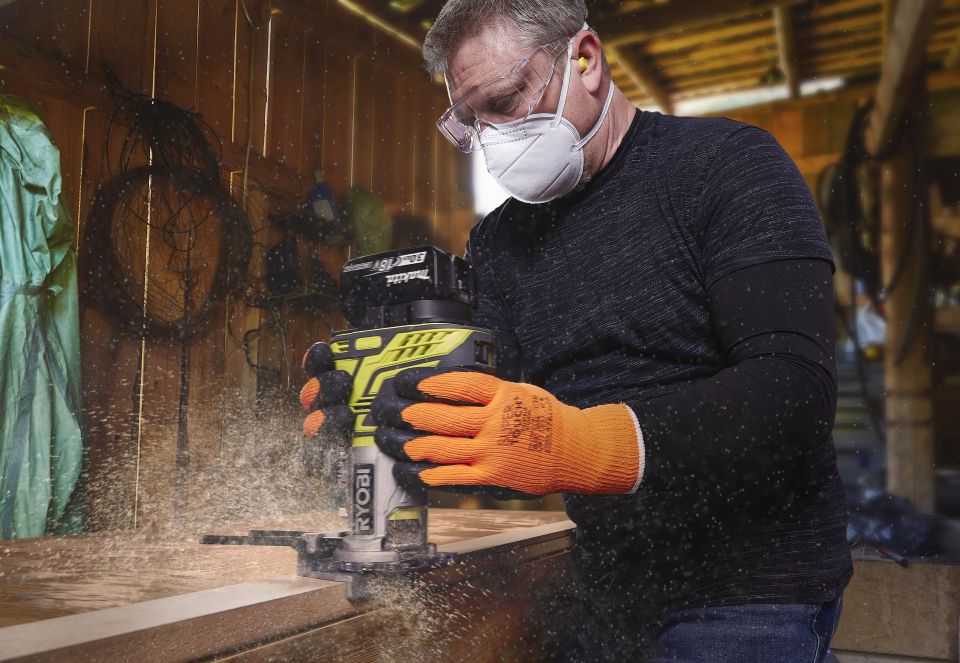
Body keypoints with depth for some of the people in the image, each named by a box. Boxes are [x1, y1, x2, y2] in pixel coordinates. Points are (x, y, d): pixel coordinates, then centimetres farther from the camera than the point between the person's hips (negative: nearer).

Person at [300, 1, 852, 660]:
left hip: (750, 591, -5)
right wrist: (392, 417, -19)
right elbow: (488, 422, 2)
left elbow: (798, 388, -23)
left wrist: (585, 446, -36)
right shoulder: (496, 243, 7)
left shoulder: (726, 164, -11)